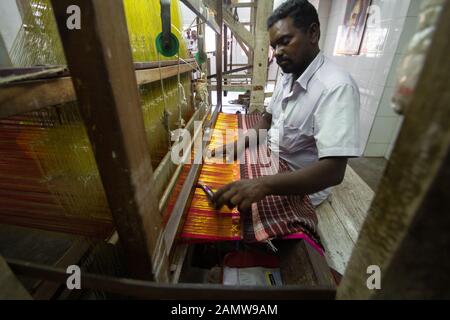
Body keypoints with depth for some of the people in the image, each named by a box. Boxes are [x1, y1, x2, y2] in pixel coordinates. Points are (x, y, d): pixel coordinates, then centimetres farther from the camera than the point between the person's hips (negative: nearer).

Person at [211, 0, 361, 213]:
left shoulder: (337, 87, -26)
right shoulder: (287, 77, 2)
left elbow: (333, 171, -33)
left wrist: (263, 185, -46)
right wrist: (239, 145, -7)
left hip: (301, 191, -7)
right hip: (275, 170, 7)